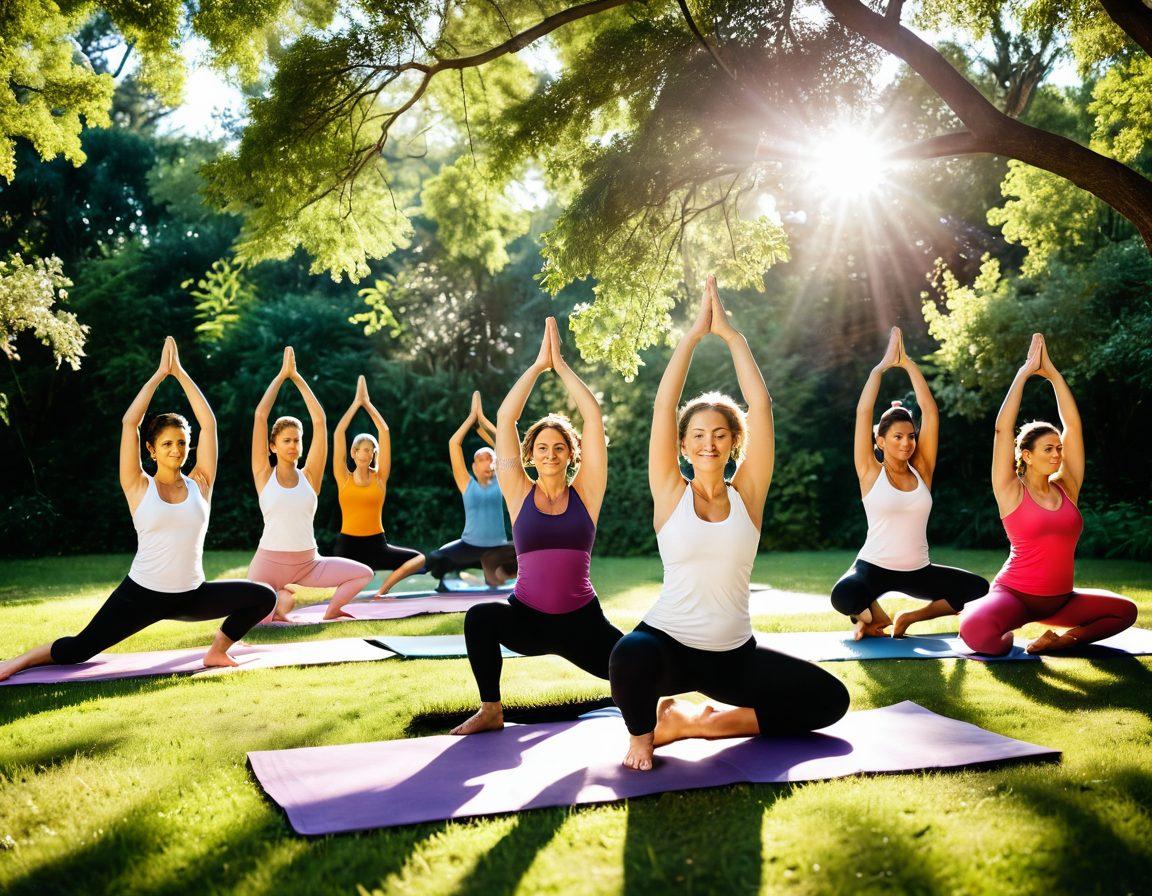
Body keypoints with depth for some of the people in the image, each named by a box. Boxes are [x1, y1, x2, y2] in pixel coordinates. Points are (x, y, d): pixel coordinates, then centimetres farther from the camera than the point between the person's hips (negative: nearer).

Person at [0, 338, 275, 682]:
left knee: (263, 597, -12)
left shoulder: (199, 483, 2)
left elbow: (208, 422, -1)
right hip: (142, 593, -2)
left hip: (192, 595, 2)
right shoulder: (139, 487, -2)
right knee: (80, 648, -3)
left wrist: (180, 372, 0)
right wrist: (160, 373, -5)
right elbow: (129, 423, -9)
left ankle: (218, 651, 8)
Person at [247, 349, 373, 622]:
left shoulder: (309, 476, 3)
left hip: (308, 563, 2)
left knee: (363, 574, -11)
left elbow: (319, 420, -1)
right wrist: (281, 375, 1)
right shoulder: (264, 475, -2)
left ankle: (330, 613, 14)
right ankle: (280, 600, 13)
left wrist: (297, 378, 2)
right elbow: (260, 415, -5)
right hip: (270, 561, -2)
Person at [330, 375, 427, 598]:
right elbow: (338, 434, -2)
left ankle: (383, 588, -4)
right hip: (348, 546, -2)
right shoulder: (344, 479, 2)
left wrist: (367, 403, 2)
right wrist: (356, 403, 2)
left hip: (377, 545, 2)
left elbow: (384, 433, -1)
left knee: (420, 559, -18)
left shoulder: (379, 478, 3)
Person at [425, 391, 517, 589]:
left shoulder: (499, 483, 6)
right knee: (434, 560, -25)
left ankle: (493, 570, 10)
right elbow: (454, 444, 0)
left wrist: (481, 418, 5)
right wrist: (472, 417, 4)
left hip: (498, 548, 2)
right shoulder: (467, 484, 4)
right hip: (469, 546, -2)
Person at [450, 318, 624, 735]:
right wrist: (538, 364, -3)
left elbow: (593, 416, -6)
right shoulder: (519, 494, 0)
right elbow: (505, 418, -5)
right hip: (527, 619, -1)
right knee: (479, 617, -30)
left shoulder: (585, 493, 0)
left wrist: (561, 364, -3)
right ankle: (491, 711, -9)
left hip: (581, 621, 1)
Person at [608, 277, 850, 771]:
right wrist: (695, 331, -10)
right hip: (670, 641, -4)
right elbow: (663, 405, -12)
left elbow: (761, 404, -8)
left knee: (830, 698, -6)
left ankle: (695, 722, 6)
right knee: (631, 654, -38)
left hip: (735, 652, 4)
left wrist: (729, 331, -8)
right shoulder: (670, 493, -4)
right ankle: (641, 733, -2)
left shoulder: (747, 494, 0)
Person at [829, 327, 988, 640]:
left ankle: (910, 618, 9)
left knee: (979, 588, -11)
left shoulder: (922, 470, 3)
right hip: (874, 567, -4)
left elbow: (930, 410, -2)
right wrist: (883, 364, -5)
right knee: (843, 596, -35)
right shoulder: (870, 472, -5)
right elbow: (863, 411, -11)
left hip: (918, 570, 4)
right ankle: (873, 616, 3)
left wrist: (908, 363, -2)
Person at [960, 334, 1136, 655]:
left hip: (1060, 598, 6)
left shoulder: (1066, 487, 5)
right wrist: (1025, 372, -9)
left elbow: (1073, 424, 3)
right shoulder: (1012, 492, -6)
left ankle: (1061, 640, -1)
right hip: (1015, 594, -5)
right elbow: (1002, 428, -13)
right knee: (975, 630, -33)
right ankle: (1003, 640, 2)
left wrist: (1052, 373, 1)